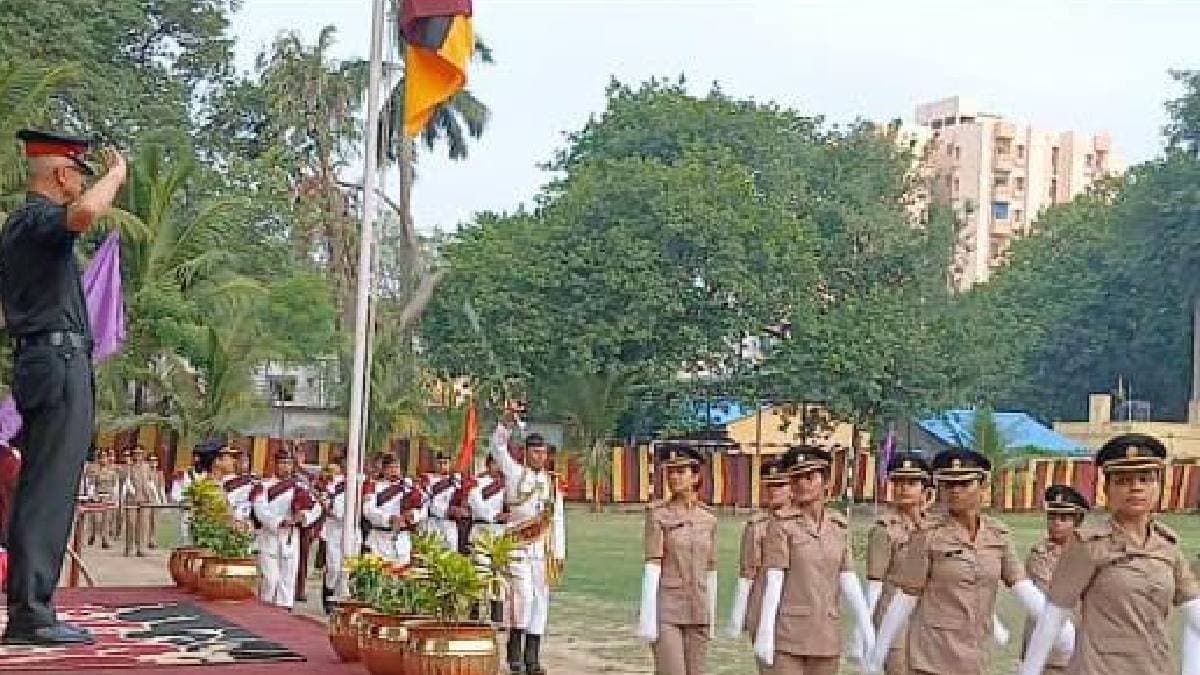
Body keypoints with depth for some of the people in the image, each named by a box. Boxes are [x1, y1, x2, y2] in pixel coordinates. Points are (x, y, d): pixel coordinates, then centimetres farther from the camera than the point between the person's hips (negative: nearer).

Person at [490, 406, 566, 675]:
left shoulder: (553, 482, 13)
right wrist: (507, 421, -18)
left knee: (540, 598, 4)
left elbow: (558, 519, 13)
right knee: (523, 594, -14)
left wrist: (559, 552, 9)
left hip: (543, 548, 4)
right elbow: (498, 447, -5)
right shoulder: (515, 473, 5)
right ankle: (515, 652, 0)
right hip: (519, 544, -3)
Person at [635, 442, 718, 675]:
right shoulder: (658, 514, -6)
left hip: (699, 612, 5)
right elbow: (652, 568, -10)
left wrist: (712, 619, 13)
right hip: (667, 610, -4)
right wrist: (648, 618, -14)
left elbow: (710, 572, 12)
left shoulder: (708, 519, 7)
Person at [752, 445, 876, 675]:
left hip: (826, 636, 4)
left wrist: (867, 630, 2)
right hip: (787, 632, -4)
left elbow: (849, 581, 6)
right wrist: (764, 633, -14)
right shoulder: (783, 524, -6)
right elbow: (773, 581, -10)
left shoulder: (838, 526, 7)